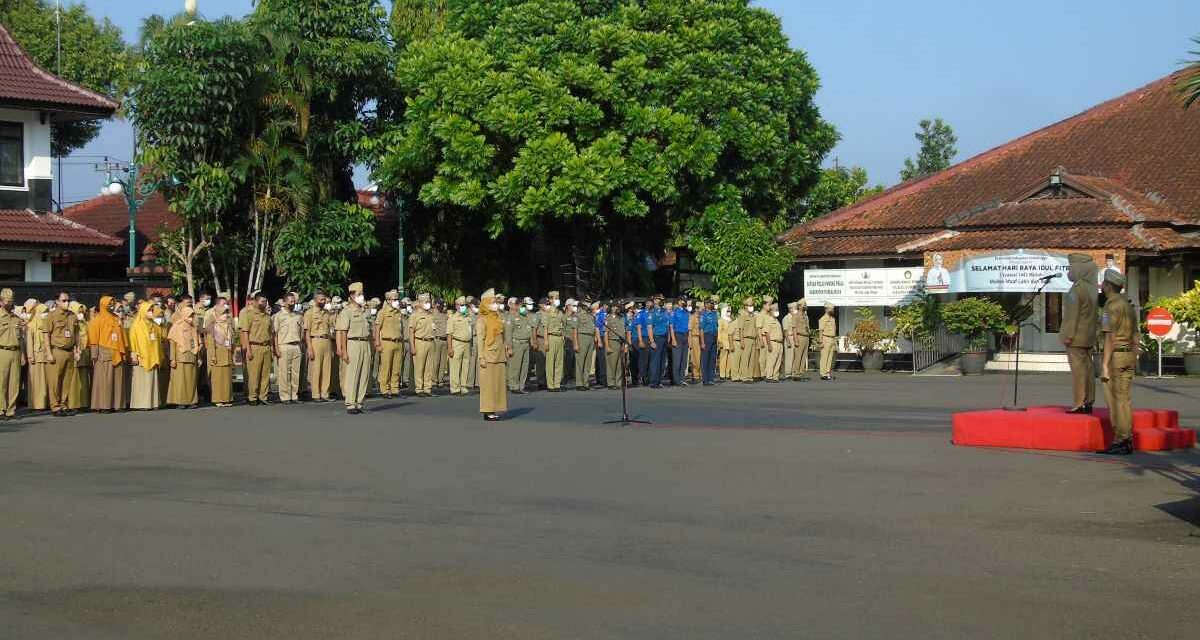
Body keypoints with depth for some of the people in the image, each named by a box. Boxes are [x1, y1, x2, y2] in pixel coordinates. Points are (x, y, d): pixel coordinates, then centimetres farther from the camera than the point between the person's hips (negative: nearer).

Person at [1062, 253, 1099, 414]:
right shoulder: (1091, 288, 10)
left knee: (1078, 369, -8)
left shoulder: (1077, 289, -15)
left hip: (1077, 336, -9)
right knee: (1087, 368, 10)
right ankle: (1088, 402, 13)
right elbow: (1092, 313, 15)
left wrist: (1068, 335, -15)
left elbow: (1073, 314, -17)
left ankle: (1079, 404, -8)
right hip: (1089, 337, 9)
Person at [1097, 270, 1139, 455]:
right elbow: (1136, 335, 18)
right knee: (1124, 398, 11)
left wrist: (1105, 365, -20)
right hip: (1129, 355, 9)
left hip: (1115, 355, -9)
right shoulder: (1127, 305, 16)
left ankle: (1120, 442, -7)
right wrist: (1134, 359, 23)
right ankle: (1126, 441, 11)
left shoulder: (1111, 306, -14)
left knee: (1114, 399, -6)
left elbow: (1110, 337, -19)